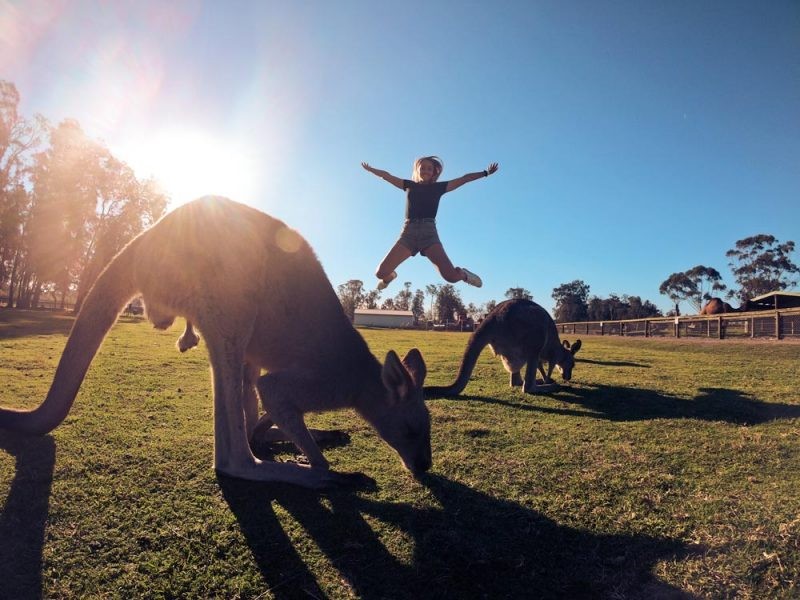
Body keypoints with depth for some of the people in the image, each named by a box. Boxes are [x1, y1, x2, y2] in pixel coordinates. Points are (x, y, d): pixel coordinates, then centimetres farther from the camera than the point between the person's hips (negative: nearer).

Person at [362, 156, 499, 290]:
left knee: (451, 275, -20)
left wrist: (485, 172, 22)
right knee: (381, 272, -10)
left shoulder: (439, 187, 17)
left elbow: (464, 178, 21)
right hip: (408, 232, 2)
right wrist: (370, 169, 36)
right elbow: (386, 175, 30)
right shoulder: (409, 185, 20)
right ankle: (391, 276, 31)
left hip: (428, 232, -1)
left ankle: (463, 274, 19)